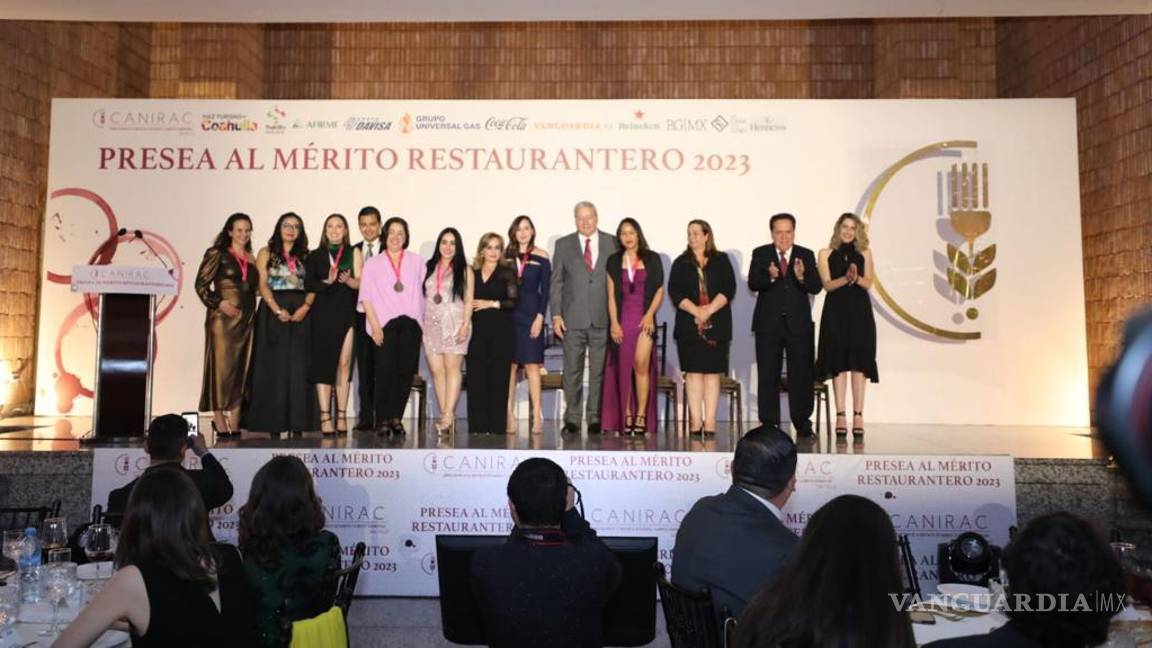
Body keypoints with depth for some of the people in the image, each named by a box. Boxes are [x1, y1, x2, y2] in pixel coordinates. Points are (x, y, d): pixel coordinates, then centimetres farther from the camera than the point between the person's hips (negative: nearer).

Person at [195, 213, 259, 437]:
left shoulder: (252, 259, 16)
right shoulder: (217, 254, 1)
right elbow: (201, 284, -3)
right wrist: (219, 302, -14)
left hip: (246, 319, 5)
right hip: (222, 318, -5)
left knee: (241, 369, 5)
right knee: (221, 367, -4)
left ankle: (234, 425, 10)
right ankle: (220, 423, 1)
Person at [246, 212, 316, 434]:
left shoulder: (305, 256, 15)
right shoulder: (266, 253, 10)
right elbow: (262, 285, -1)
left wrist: (306, 307, -12)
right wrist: (278, 310, -14)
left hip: (300, 315, 2)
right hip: (273, 313, -2)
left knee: (298, 367, -1)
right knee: (274, 365, -2)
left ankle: (297, 422, 0)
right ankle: (274, 422, 0)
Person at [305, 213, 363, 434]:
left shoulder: (353, 253, 10)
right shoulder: (316, 255, 12)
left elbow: (360, 283, 2)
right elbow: (308, 284, 0)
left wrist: (347, 280, -18)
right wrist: (327, 282, -16)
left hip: (346, 313, 0)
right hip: (322, 314, 0)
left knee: (344, 363, -3)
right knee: (323, 362, -4)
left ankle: (341, 415, 4)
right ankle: (325, 416, -3)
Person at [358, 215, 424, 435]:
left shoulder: (416, 261, 14)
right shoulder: (373, 263, 11)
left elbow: (424, 292, 10)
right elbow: (366, 297, 5)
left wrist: (424, 324, 2)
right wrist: (375, 326, -6)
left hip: (410, 323, 1)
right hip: (385, 324, -1)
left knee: (406, 371, -1)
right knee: (385, 371, -5)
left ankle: (396, 417, 8)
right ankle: (382, 419, 3)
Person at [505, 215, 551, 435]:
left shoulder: (541, 257, 4)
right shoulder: (506, 256, 9)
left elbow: (545, 290, 0)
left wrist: (540, 317, -9)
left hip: (531, 314, -2)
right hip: (508, 313, 2)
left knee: (532, 365, -4)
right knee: (509, 365, 1)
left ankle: (537, 415, -4)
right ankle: (509, 414, 4)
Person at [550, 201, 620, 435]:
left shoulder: (612, 243, 7)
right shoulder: (563, 245, 9)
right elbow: (556, 282, 7)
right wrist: (556, 314, -1)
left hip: (603, 318, 0)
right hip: (573, 319, 0)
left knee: (599, 371, 2)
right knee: (572, 371, 2)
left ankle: (595, 418, 11)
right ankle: (572, 419, 10)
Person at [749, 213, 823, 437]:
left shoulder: (806, 255, 6)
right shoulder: (760, 254, 3)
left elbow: (816, 287, -4)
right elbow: (753, 284, -9)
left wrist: (801, 277, -24)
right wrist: (770, 276, -28)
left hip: (798, 324, 1)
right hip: (768, 324, -1)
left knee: (801, 375, 4)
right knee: (768, 376, 3)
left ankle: (802, 422, 14)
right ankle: (769, 423, 12)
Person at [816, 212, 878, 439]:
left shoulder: (864, 253, 11)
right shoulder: (826, 253, 7)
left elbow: (868, 283, 3)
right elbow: (827, 284, -2)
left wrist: (856, 278, -18)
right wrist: (846, 278, -20)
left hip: (859, 311, 1)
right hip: (836, 311, -1)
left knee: (859, 362, -2)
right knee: (839, 362, -2)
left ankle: (858, 415, -1)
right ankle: (840, 415, -1)